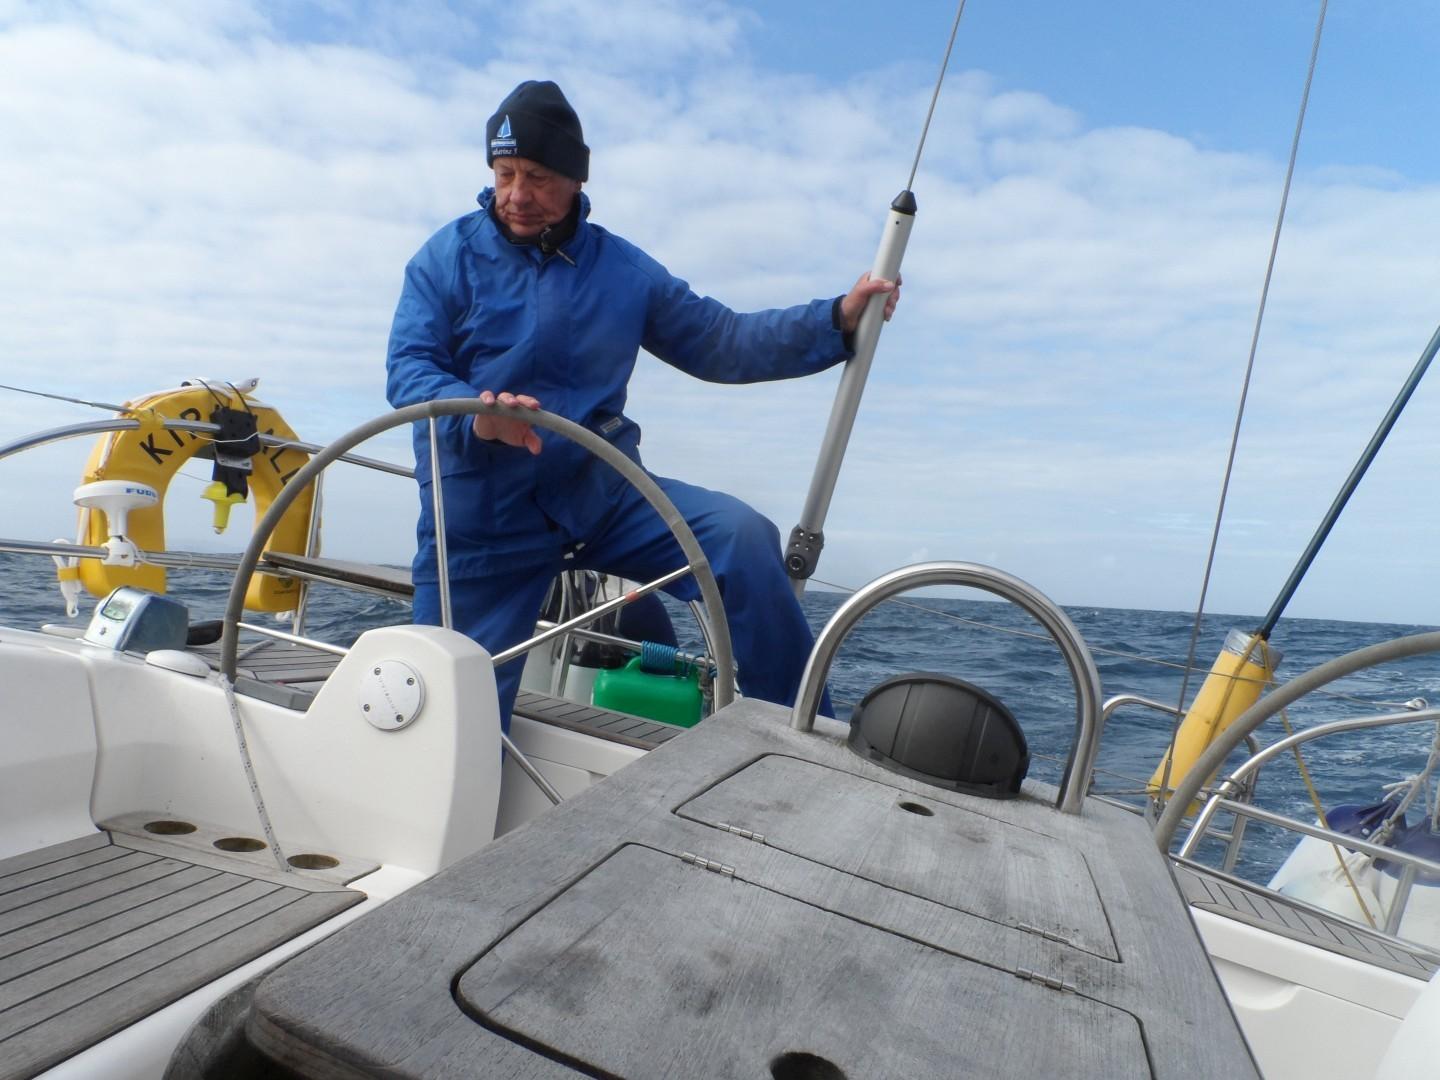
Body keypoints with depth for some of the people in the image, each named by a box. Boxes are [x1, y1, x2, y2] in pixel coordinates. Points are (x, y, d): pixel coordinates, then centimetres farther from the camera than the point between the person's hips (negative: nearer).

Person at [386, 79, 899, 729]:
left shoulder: (623, 268, 12)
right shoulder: (449, 256, 3)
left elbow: (718, 342, 10)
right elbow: (408, 368, -7)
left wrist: (837, 320, 0)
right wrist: (474, 414, -30)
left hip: (603, 493, 2)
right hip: (482, 516, -1)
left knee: (742, 538, -21)